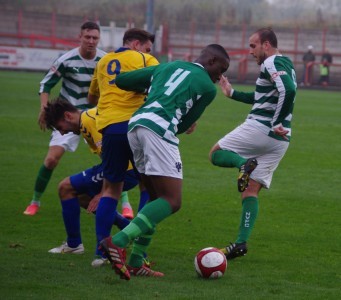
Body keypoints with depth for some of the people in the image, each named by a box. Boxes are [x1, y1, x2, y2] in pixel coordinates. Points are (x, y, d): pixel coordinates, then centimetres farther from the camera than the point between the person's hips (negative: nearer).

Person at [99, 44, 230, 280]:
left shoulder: (168, 67, 26)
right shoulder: (208, 87, 10)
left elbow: (121, 80, 25)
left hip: (135, 125, 8)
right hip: (159, 130, -8)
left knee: (157, 199, 17)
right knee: (172, 202, -9)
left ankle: (136, 263, 12)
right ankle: (118, 243, -27)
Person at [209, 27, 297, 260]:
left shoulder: (272, 63, -9)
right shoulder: (285, 65, 22)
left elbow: (288, 90, -28)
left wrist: (277, 123, -22)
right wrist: (232, 93, 38)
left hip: (260, 128, -9)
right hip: (279, 142, 9)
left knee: (216, 154, 9)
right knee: (251, 190, 8)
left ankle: (245, 164, -21)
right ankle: (242, 243, -1)